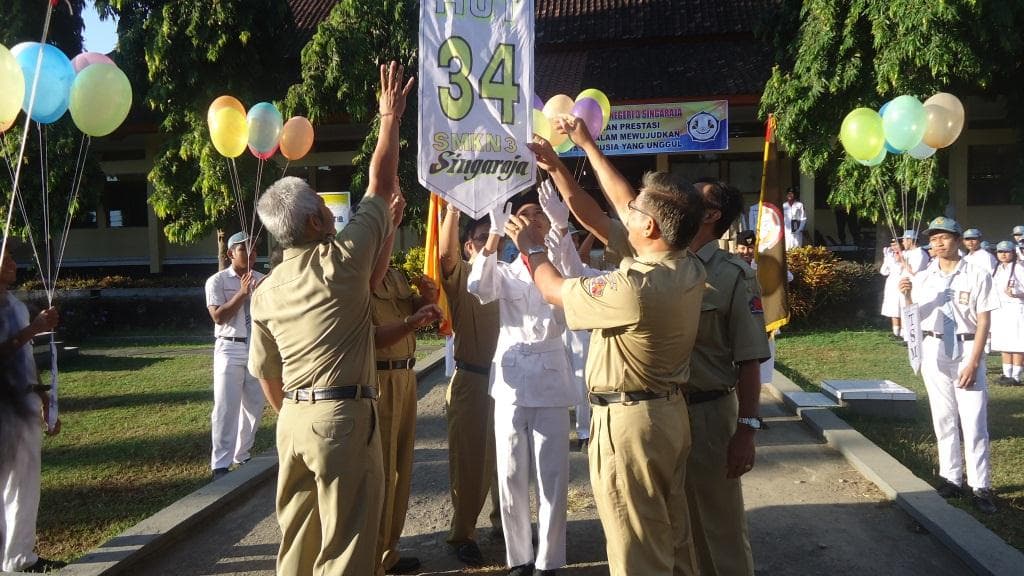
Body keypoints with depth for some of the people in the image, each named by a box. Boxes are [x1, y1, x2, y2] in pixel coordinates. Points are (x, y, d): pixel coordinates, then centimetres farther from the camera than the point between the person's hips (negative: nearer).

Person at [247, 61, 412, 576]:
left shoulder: (265, 291, 6)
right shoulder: (342, 260, -11)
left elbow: (265, 373, 12)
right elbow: (381, 185, -3)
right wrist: (390, 118, 8)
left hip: (293, 420, 7)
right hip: (343, 416, -7)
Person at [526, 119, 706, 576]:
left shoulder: (635, 288, -27)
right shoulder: (687, 267, 0)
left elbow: (554, 290, -10)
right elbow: (596, 219, 9)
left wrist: (532, 247, 9)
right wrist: (555, 166, 14)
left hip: (628, 420, -9)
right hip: (669, 413, 9)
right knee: (672, 539, 20)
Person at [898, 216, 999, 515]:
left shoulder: (978, 276, -4)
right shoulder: (922, 278, 6)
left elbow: (984, 322, -6)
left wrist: (974, 362, -13)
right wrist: (907, 296, -11)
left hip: (967, 350, -4)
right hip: (933, 351, 4)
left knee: (974, 421, -6)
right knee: (943, 419, 10)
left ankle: (981, 487, -1)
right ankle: (952, 478, 18)